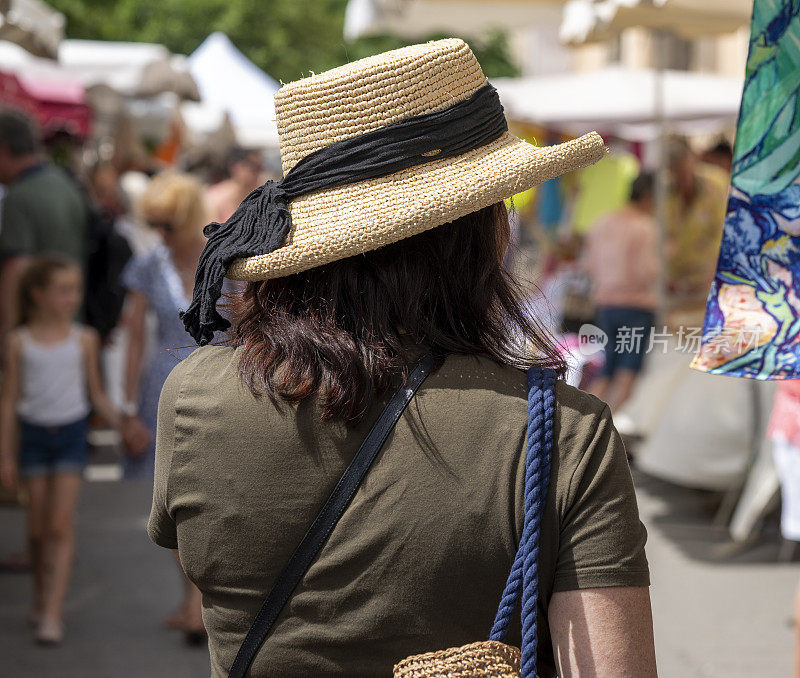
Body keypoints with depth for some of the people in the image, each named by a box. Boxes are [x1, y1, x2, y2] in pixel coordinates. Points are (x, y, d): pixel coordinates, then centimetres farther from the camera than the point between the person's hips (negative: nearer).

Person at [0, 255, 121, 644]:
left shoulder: (84, 340, 0)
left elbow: (96, 394, 8)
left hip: (70, 433, 0)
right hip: (34, 434, 0)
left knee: (61, 526, -6)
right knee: (38, 528, 8)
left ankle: (53, 613, -7)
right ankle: (40, 598, 28)